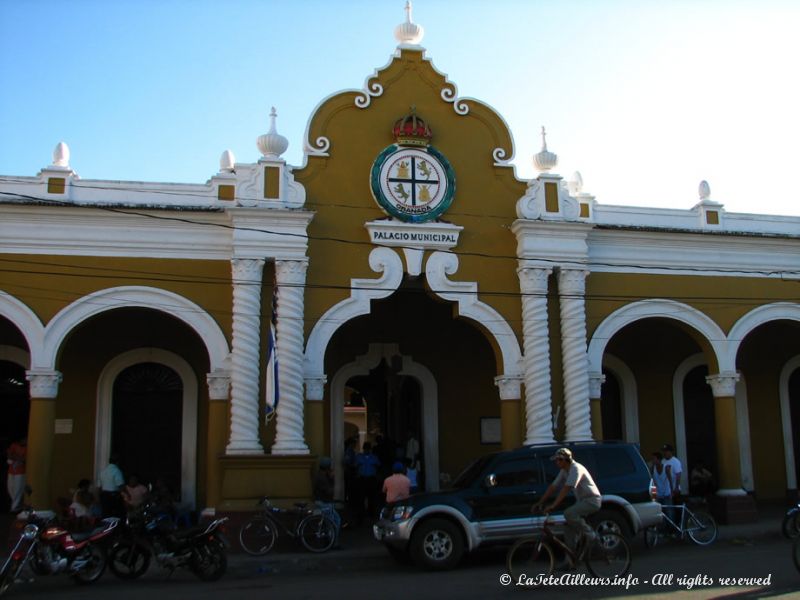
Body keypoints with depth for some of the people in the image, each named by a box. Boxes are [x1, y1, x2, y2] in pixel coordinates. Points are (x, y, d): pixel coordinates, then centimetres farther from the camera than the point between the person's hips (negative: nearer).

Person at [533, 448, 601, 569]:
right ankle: (570, 561, 5)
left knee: (568, 514, -30)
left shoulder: (576, 468, -20)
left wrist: (553, 506, -33)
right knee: (569, 529, 1)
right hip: (582, 500, 9)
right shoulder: (564, 471, 8)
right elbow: (553, 487, 9)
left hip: (592, 499, -9)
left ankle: (590, 534, -14)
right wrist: (540, 503, 3)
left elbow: (566, 489, -29)